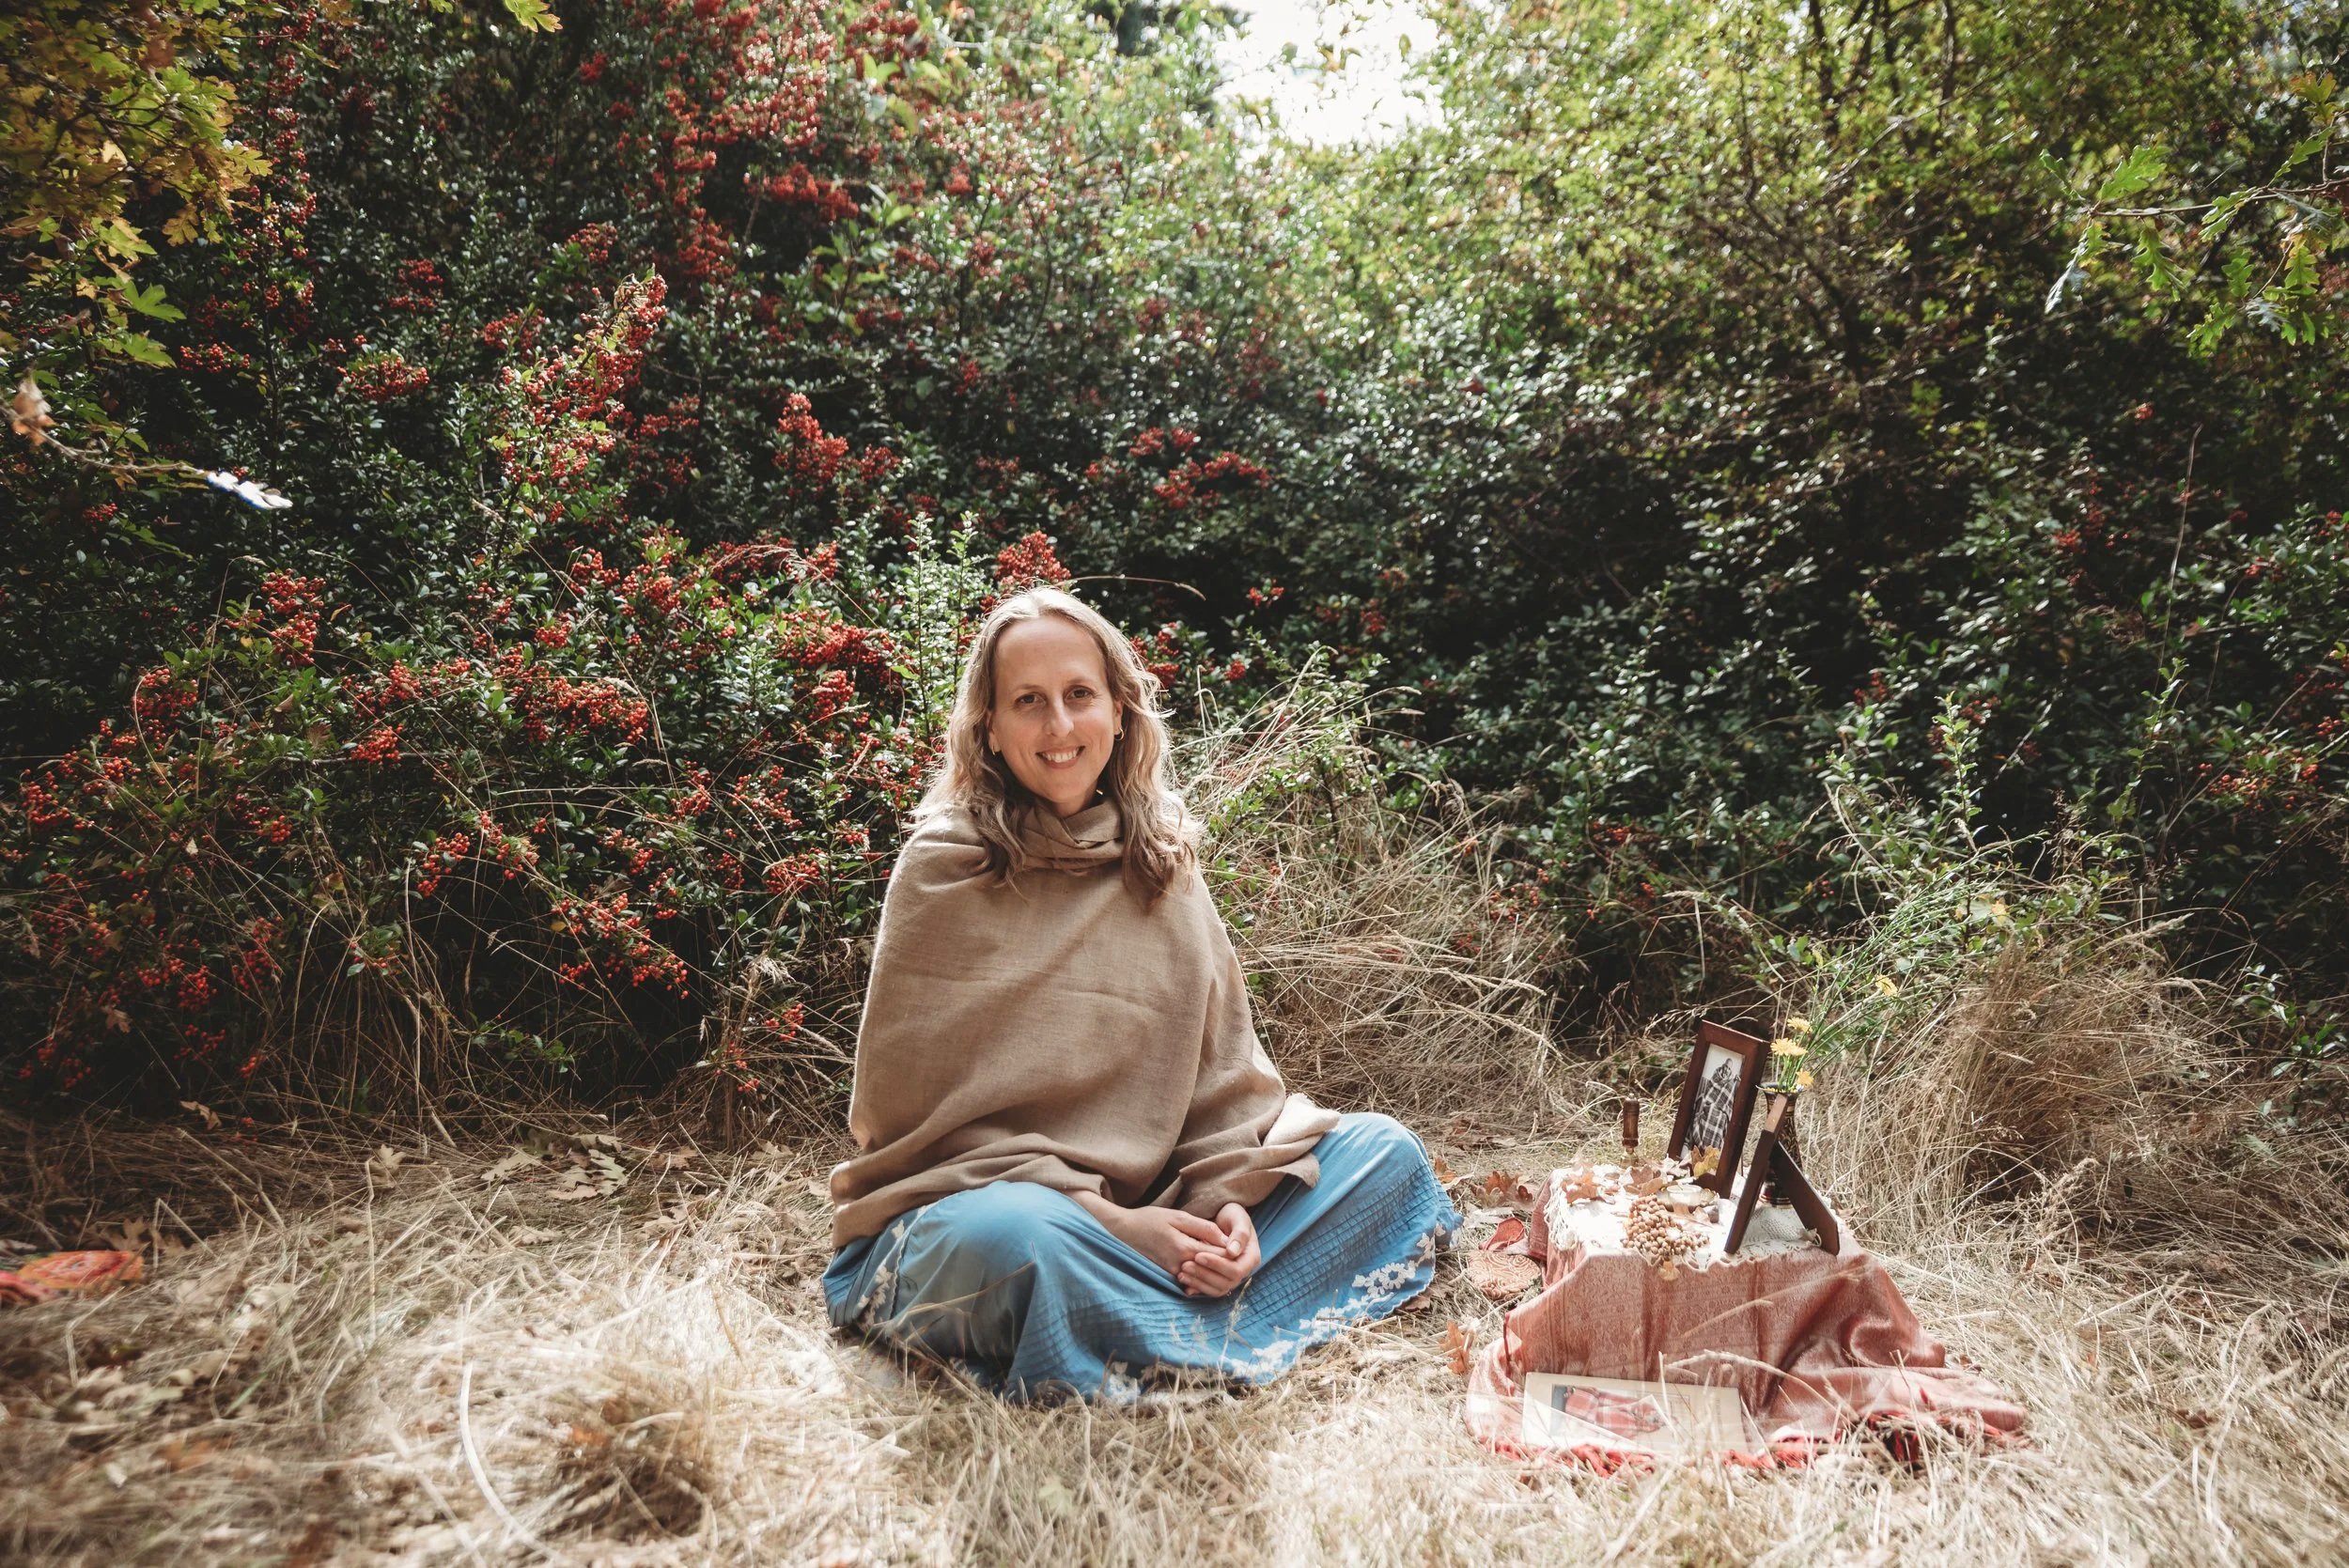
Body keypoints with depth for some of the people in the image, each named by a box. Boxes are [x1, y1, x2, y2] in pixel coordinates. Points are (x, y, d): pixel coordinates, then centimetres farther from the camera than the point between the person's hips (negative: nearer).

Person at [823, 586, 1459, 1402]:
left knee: (1387, 1152, -5)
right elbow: (913, 1106, -11)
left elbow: (1222, 1061, 7)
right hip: (962, 1207, -5)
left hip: (1147, 1212, 6)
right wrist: (1105, 1220, -18)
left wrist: (1229, 1197, -12)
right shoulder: (944, 868, -8)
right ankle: (1240, 1339, -18)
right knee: (1017, 1239, -40)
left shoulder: (1161, 859, 6)